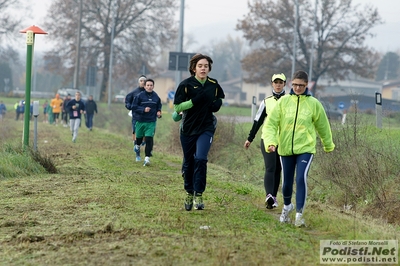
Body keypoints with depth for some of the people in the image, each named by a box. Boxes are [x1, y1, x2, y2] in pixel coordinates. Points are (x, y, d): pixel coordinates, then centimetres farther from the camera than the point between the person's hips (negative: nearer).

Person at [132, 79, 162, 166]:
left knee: (149, 139, -12)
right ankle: (137, 146, 50)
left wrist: (159, 112, -2)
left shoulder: (156, 97, 2)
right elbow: (134, 107, -7)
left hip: (151, 122, 0)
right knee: (139, 137, 15)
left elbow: (159, 106, 17)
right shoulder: (139, 96, -7)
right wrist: (143, 109, -18)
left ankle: (147, 158, -12)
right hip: (140, 121, 0)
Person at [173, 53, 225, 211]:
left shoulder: (214, 85, 1)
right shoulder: (186, 84, -8)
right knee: (188, 163, 9)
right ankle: (189, 193, 29)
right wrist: (194, 101, -23)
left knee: (200, 159, -18)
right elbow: (177, 107, -12)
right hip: (188, 129, 0)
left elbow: (221, 98, 21)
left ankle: (199, 195, -10)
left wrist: (218, 103, -2)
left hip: (206, 129, 0)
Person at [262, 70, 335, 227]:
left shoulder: (314, 103, 0)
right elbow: (271, 124, -4)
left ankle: (299, 214, -13)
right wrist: (270, 142, -20)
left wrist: (328, 145, 23)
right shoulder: (283, 101, 0)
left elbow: (323, 126, 13)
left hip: (306, 148, -2)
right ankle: (287, 206, 41)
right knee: (287, 182, 11)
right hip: (286, 149, 2)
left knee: (301, 178, -21)